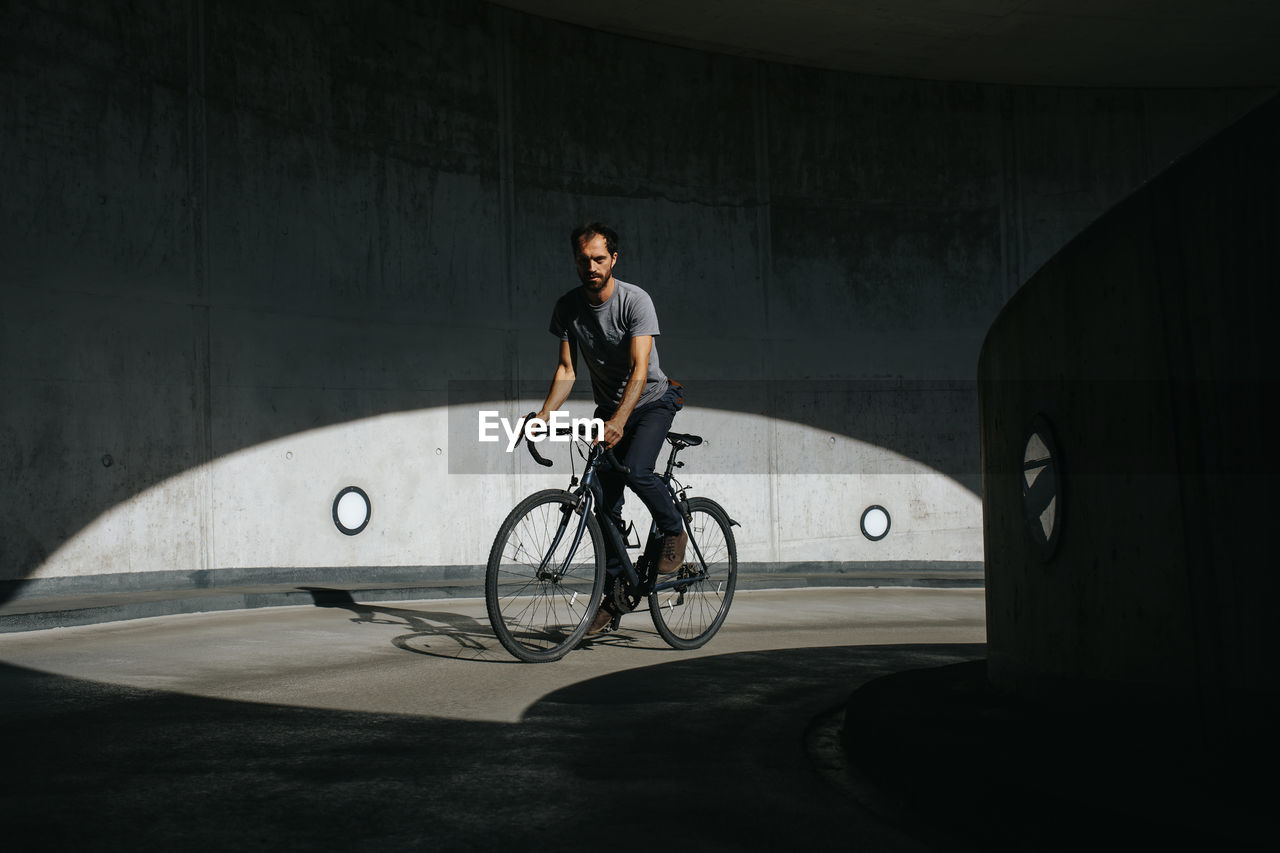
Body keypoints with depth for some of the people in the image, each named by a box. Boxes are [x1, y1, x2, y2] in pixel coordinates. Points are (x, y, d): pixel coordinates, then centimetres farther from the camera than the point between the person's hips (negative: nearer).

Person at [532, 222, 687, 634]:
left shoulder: (635, 301, -23)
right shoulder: (568, 307, -8)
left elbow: (640, 370, -31)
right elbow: (566, 369, -7)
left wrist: (619, 422, -44)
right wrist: (542, 416, -22)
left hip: (651, 400, -5)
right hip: (608, 406, 5)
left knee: (636, 469, -29)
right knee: (605, 501, -1)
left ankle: (673, 531, 0)